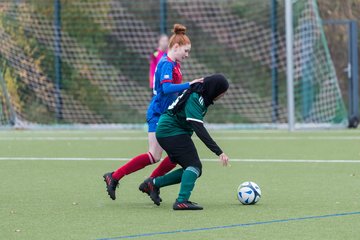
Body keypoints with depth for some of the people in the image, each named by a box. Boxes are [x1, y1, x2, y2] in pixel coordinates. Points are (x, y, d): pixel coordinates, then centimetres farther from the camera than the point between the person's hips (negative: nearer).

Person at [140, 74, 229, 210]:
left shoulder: (201, 96, 6)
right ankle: (182, 201, -27)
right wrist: (219, 152, -36)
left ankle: (154, 183, 12)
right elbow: (199, 129, -32)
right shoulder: (194, 99, -24)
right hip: (172, 131, -10)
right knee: (194, 165, -19)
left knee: (193, 170, 7)